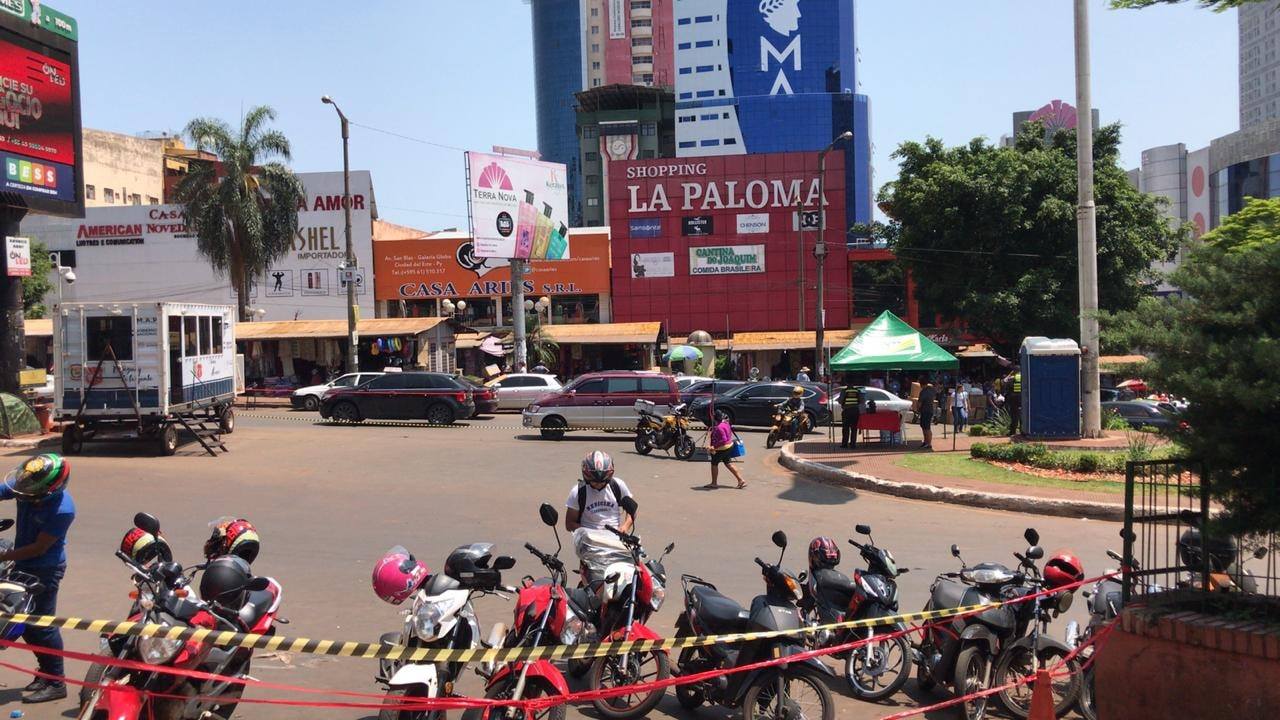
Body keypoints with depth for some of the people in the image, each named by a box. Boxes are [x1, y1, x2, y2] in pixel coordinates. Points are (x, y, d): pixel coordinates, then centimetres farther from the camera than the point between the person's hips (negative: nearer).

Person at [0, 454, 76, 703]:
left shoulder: (62, 509, -29)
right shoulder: (26, 487, -12)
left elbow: (39, 548, -24)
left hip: (45, 570, -8)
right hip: (23, 565, 8)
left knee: (41, 626, -3)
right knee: (26, 624, 17)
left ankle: (56, 683, 9)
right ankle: (46, 671, 34)